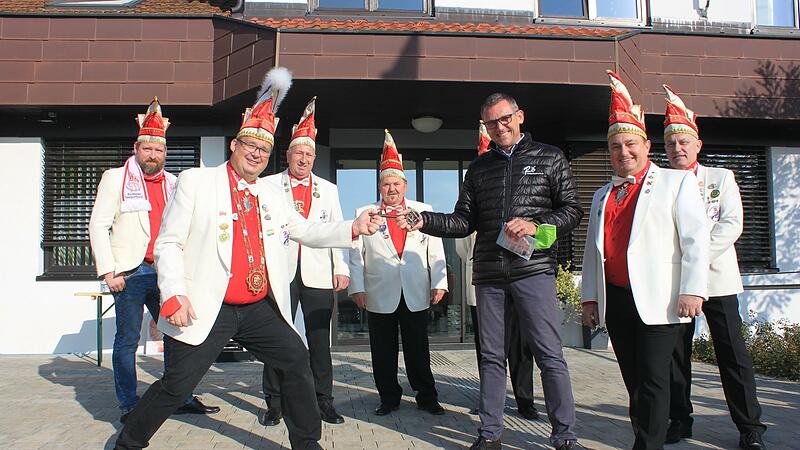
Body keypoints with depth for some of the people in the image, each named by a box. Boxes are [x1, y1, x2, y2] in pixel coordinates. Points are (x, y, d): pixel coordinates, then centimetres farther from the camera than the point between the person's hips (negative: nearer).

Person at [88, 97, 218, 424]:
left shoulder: (173, 183, 14)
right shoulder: (115, 178, 3)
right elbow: (99, 226, -1)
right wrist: (108, 271, -9)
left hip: (166, 273, 4)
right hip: (131, 273, -4)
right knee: (127, 340, 2)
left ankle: (181, 398, 17)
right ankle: (128, 406, 12)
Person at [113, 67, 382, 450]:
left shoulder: (270, 195, 13)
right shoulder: (195, 182, -3)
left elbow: (304, 231, 16)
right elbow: (169, 243, -6)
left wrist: (352, 229, 2)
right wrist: (174, 296, -17)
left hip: (260, 309, 5)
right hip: (209, 310, -5)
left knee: (296, 361, 4)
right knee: (176, 385, -2)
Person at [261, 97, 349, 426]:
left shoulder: (328, 189, 15)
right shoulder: (269, 186, 9)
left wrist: (341, 268, 3)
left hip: (318, 274, 2)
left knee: (320, 338, 4)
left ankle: (323, 400, 14)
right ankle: (274, 402, 13)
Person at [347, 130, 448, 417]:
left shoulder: (423, 211, 8)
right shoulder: (365, 214, 7)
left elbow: (436, 250, 5)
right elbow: (356, 254, 3)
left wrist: (439, 283, -2)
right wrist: (357, 287, -5)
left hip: (416, 294, 0)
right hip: (380, 296, 0)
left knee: (418, 349, 7)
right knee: (383, 351, 7)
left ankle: (426, 397, 20)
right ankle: (389, 398, 21)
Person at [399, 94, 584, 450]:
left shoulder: (549, 158, 6)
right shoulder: (479, 168, 15)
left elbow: (572, 210, 2)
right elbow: (464, 221, 12)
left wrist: (535, 224, -14)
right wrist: (423, 221, -3)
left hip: (533, 270, -3)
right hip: (489, 274, 4)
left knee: (550, 355, -2)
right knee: (491, 356, 10)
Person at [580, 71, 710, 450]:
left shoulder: (677, 182, 2)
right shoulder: (602, 195, 17)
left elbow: (696, 238, -5)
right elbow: (592, 250, 17)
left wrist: (693, 290, -13)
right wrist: (589, 297, 12)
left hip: (657, 300, -5)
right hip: (615, 300, 5)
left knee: (653, 379, -5)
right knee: (633, 379, 11)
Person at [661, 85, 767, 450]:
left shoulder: (721, 178, 9)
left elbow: (732, 224, -2)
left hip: (716, 277, -1)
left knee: (732, 353, -1)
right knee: (675, 353, 4)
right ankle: (679, 421, 17)